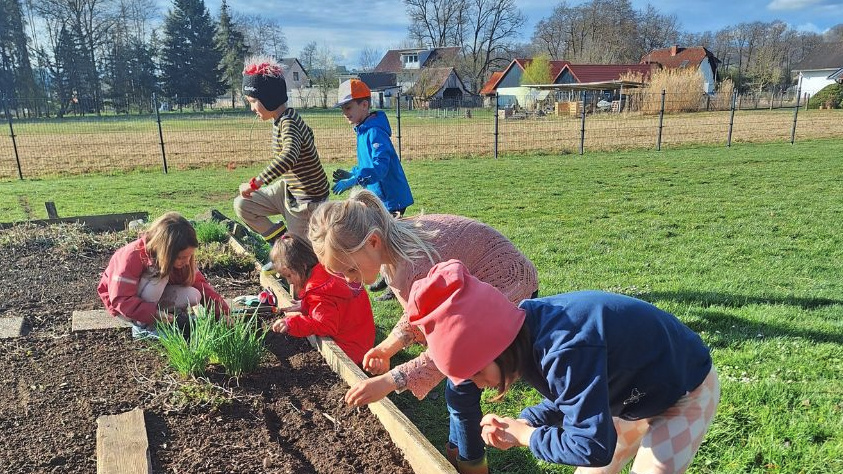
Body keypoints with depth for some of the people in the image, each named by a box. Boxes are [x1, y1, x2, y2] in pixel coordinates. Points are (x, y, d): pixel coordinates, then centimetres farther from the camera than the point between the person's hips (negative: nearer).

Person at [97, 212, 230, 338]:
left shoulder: (182, 256, -16)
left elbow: (199, 284, -13)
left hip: (153, 297, 5)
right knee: (159, 275, -33)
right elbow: (121, 300, -33)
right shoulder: (133, 257, -33)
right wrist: (155, 314, -42)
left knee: (193, 295, -21)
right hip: (121, 305, -5)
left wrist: (223, 312, -24)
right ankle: (142, 326, -19)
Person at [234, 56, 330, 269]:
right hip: (287, 188, 10)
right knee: (242, 205, 4)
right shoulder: (282, 119, 3)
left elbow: (289, 156, -46)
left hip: (305, 198, -10)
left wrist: (255, 183, -45)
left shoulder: (288, 123, -26)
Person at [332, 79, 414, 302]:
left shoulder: (375, 132, -21)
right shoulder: (363, 130, 10)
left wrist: (353, 180, -39)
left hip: (391, 197, -10)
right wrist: (351, 174, 5)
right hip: (378, 197, 10)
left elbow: (380, 167, -33)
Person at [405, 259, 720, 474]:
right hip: (636, 391, 8)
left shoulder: (567, 351, -42)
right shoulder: (529, 329, -15)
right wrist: (524, 424, -16)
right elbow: (567, 396, 0)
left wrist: (525, 436, -22)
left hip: (684, 393, -8)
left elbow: (591, 448, -36)